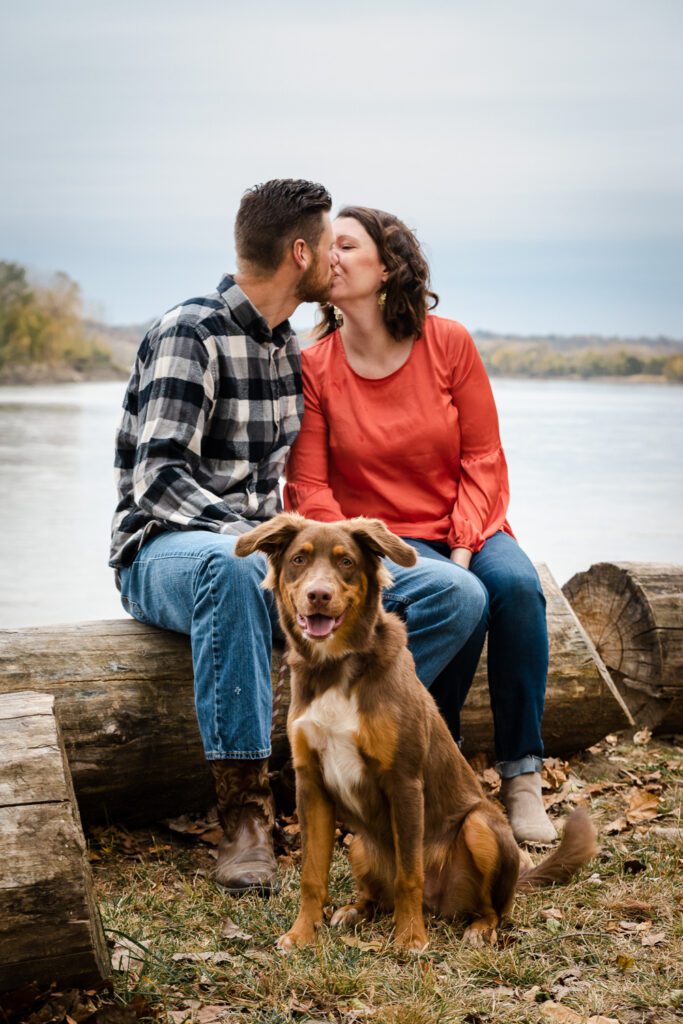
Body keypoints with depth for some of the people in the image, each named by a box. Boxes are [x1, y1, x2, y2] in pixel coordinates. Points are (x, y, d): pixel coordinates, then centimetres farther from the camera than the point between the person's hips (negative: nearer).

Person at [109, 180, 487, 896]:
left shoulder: (288, 345, 15)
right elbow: (158, 479, -20)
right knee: (233, 566, -45)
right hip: (167, 553, -7)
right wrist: (256, 540, -31)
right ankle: (245, 808, -37)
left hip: (262, 548, 7)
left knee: (457, 596, -11)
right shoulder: (190, 333, -10)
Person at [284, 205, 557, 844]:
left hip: (463, 529, 2)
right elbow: (310, 490, -6)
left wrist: (464, 549, -15)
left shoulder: (449, 343, -1)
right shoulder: (315, 367, -4)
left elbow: (482, 458, 0)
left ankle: (521, 776, -20)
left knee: (516, 583, -31)